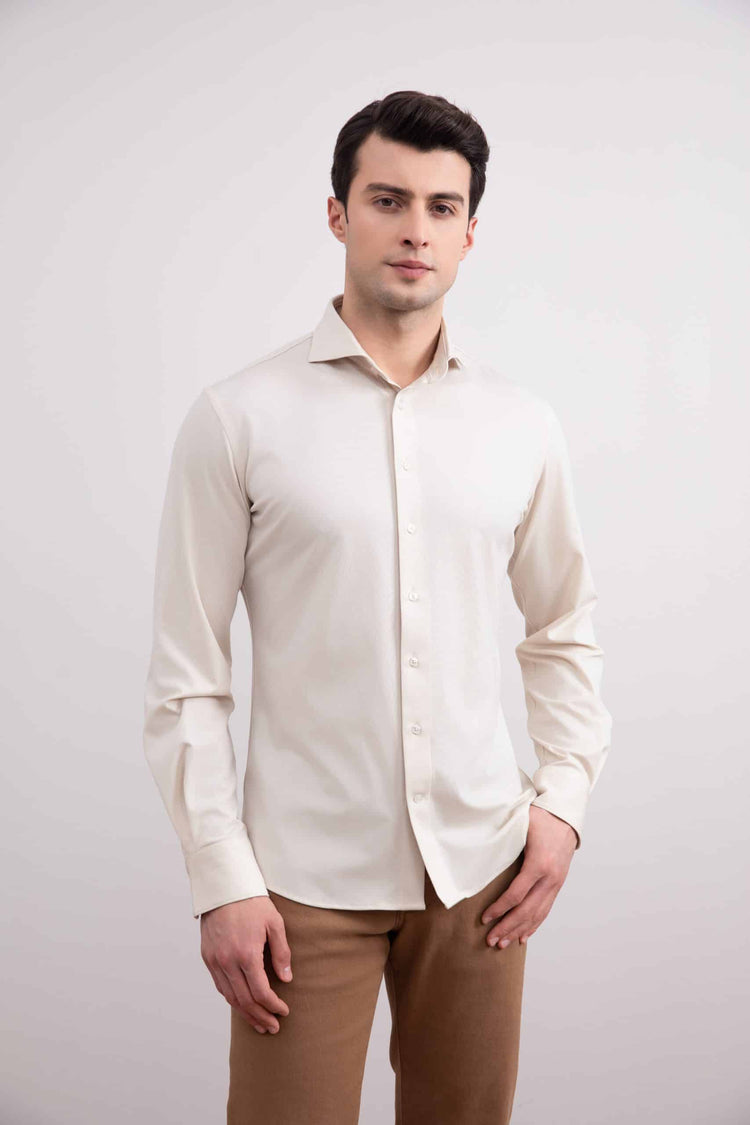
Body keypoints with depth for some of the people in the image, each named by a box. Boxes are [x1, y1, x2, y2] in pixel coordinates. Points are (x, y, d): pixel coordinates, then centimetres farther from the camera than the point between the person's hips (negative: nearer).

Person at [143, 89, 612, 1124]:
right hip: (306, 877, -3)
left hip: (479, 865, 3)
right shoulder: (237, 418, -7)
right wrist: (221, 882, -9)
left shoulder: (524, 425, 3)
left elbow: (564, 631, 13)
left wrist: (565, 797, 2)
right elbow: (186, 679, -6)